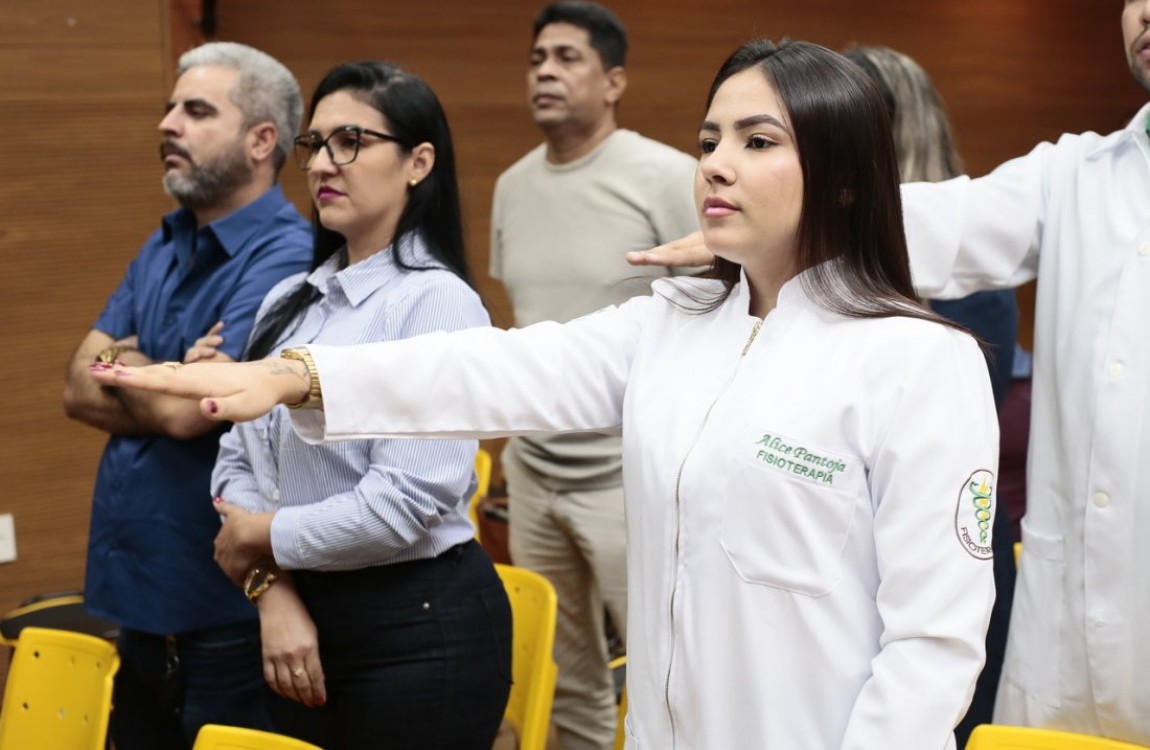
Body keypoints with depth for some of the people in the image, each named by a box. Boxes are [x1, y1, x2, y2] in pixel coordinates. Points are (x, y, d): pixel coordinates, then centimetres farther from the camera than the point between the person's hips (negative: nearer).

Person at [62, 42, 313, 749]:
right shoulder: (163, 247, 10)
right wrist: (167, 385, -15)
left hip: (227, 610, -8)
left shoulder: (285, 260, -18)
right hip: (139, 593, 8)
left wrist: (119, 363, -3)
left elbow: (183, 411, -23)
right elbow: (80, 390, 4)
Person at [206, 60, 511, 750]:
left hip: (420, 630, -7)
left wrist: (265, 538, -7)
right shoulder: (292, 300, 9)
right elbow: (238, 459, 7)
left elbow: (403, 504, -20)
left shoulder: (435, 300, -14)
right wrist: (273, 590, -7)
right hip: (309, 615, 7)